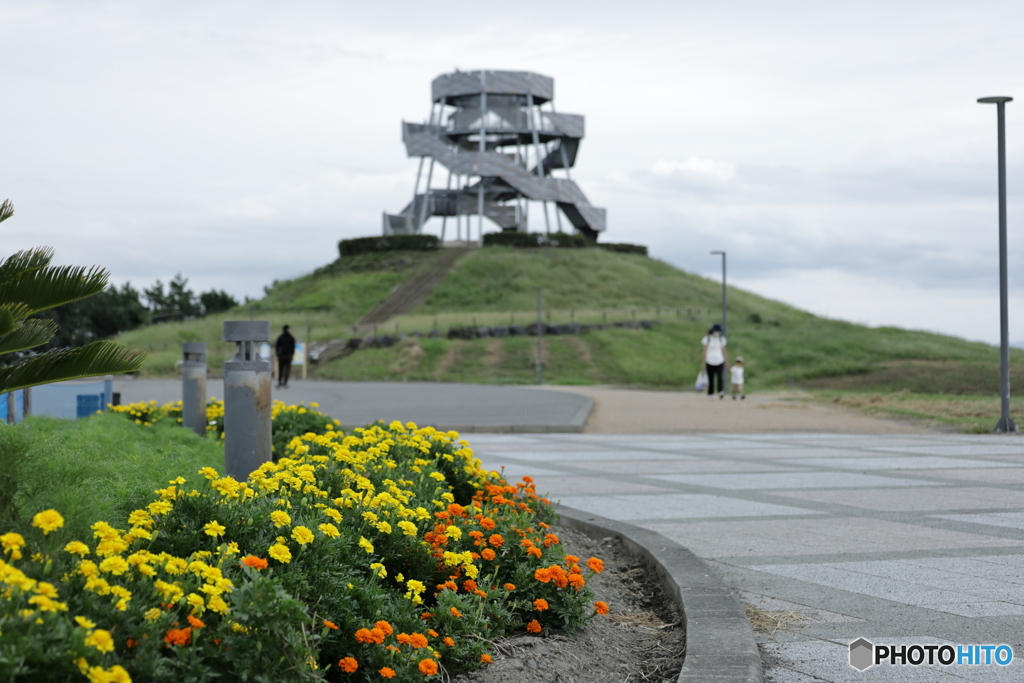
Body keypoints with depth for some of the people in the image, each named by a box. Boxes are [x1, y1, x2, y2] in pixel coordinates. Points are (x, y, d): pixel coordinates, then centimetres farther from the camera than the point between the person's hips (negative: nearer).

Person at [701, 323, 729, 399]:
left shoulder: (721, 339, 11)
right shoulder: (707, 339, 1)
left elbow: (724, 350, 16)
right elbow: (705, 351, 1)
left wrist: (726, 361, 15)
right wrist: (704, 362, -2)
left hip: (720, 361, 2)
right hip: (710, 362, -2)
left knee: (721, 377, -16)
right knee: (710, 379, 0)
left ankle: (721, 392, -30)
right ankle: (711, 394, 10)